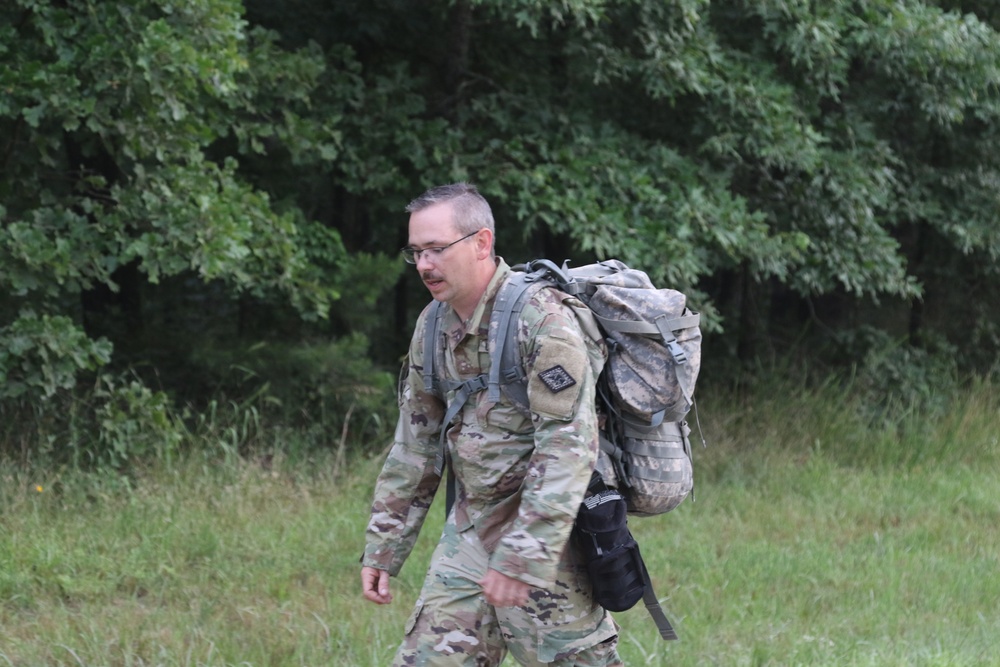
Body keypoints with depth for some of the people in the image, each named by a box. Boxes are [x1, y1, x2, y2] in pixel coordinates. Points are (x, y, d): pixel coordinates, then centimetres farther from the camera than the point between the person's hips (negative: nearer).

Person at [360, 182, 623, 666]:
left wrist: (523, 558, -29)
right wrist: (381, 548, 13)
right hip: (469, 533, 7)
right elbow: (414, 447, 16)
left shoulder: (543, 321, -18)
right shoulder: (433, 326, 7)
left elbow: (568, 448, -24)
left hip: (547, 534, -7)